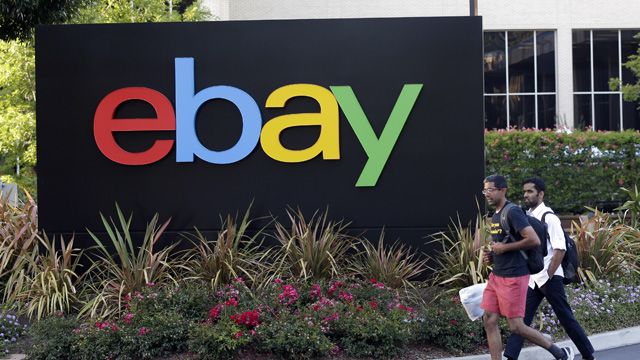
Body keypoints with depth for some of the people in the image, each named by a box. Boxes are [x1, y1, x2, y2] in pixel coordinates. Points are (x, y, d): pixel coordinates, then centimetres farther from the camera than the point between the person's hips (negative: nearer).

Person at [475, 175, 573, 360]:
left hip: (513, 277, -9)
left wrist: (504, 248, -17)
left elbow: (534, 240, -24)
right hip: (496, 275, 9)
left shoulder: (513, 212, -15)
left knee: (516, 326, -4)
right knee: (489, 320, 4)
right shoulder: (495, 216, 13)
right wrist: (492, 256, 7)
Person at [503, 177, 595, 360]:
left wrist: (548, 275, -17)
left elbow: (560, 249, -18)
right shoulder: (527, 216, 9)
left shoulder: (548, 217, -14)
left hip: (549, 277, -7)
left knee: (566, 317, 4)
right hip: (532, 278, 7)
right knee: (522, 318, 2)